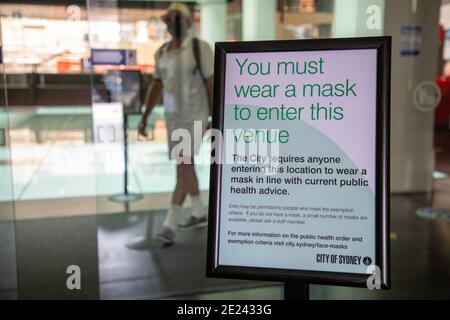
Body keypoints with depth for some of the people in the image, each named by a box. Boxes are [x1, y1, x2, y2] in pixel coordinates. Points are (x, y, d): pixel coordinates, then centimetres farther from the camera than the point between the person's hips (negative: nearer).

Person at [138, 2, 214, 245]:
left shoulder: (200, 47, -11)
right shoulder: (162, 52, 9)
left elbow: (212, 84, -11)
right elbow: (156, 86, 12)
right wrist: (144, 118, 8)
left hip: (195, 116, -7)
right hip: (173, 116, 7)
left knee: (182, 167, -14)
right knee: (186, 165, 14)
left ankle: (169, 226, -10)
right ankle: (199, 214, 30)